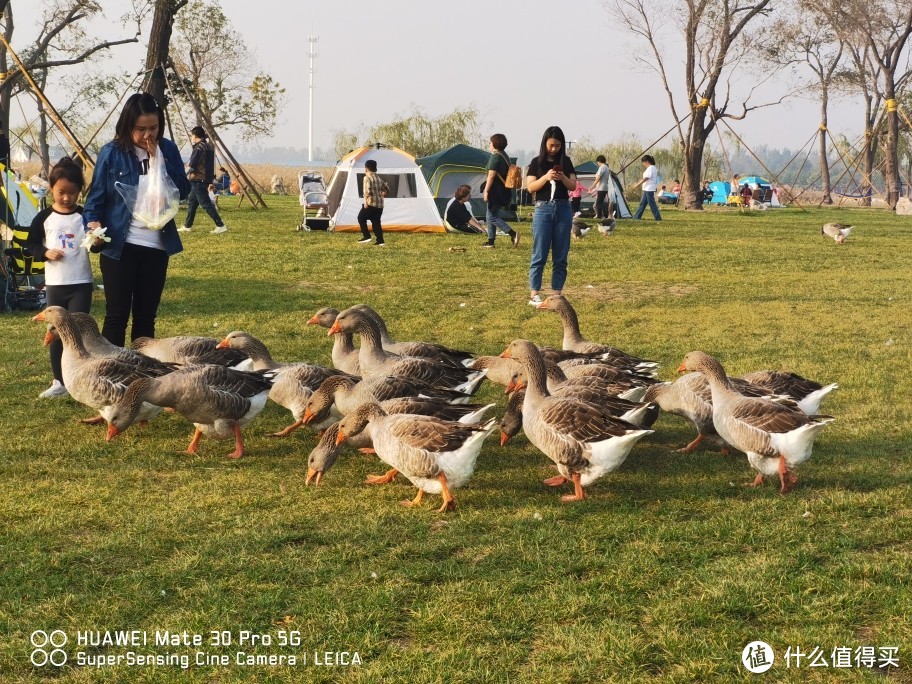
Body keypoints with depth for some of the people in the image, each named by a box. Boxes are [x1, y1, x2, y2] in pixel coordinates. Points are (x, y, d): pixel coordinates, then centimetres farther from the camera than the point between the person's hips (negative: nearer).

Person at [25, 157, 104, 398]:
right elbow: (30, 245, 5)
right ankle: (59, 381, 18)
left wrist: (98, 242, -25)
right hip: (54, 284, 2)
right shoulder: (44, 218, -2)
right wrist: (45, 253, -14)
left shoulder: (85, 216, -4)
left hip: (81, 283, -2)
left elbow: (94, 246, -3)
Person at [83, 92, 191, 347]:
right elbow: (96, 196, -2)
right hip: (120, 247, -3)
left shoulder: (168, 150, 3)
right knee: (117, 316, 0)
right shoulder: (112, 153, -5)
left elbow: (183, 191, -4)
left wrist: (159, 160, -13)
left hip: (157, 247, 3)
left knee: (146, 316, 11)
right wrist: (93, 223, -20)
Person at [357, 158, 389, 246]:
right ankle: (380, 241, 3)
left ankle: (366, 236, -1)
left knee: (361, 218, 7)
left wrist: (366, 201, -16)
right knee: (376, 221, 11)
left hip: (371, 203, -7)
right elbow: (386, 189, 25)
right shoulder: (379, 178, 15)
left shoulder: (367, 177, -9)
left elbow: (367, 191, -22)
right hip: (380, 204, 7)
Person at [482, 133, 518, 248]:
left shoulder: (494, 157, -14)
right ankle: (490, 241, 17)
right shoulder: (505, 156, 15)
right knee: (490, 216, 15)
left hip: (495, 191, -10)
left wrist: (486, 191, -18)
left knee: (492, 217, -8)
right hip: (504, 190, 10)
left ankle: (513, 234, -19)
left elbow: (491, 175, -20)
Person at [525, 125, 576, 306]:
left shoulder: (566, 162, 9)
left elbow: (573, 186, 4)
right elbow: (530, 187, -5)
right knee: (539, 255, -5)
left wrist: (563, 178, -15)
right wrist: (546, 177, -20)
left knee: (561, 256, 3)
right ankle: (534, 295, -5)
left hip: (563, 209, 3)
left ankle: (556, 294, 7)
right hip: (543, 209, -3)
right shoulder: (537, 163, 2)